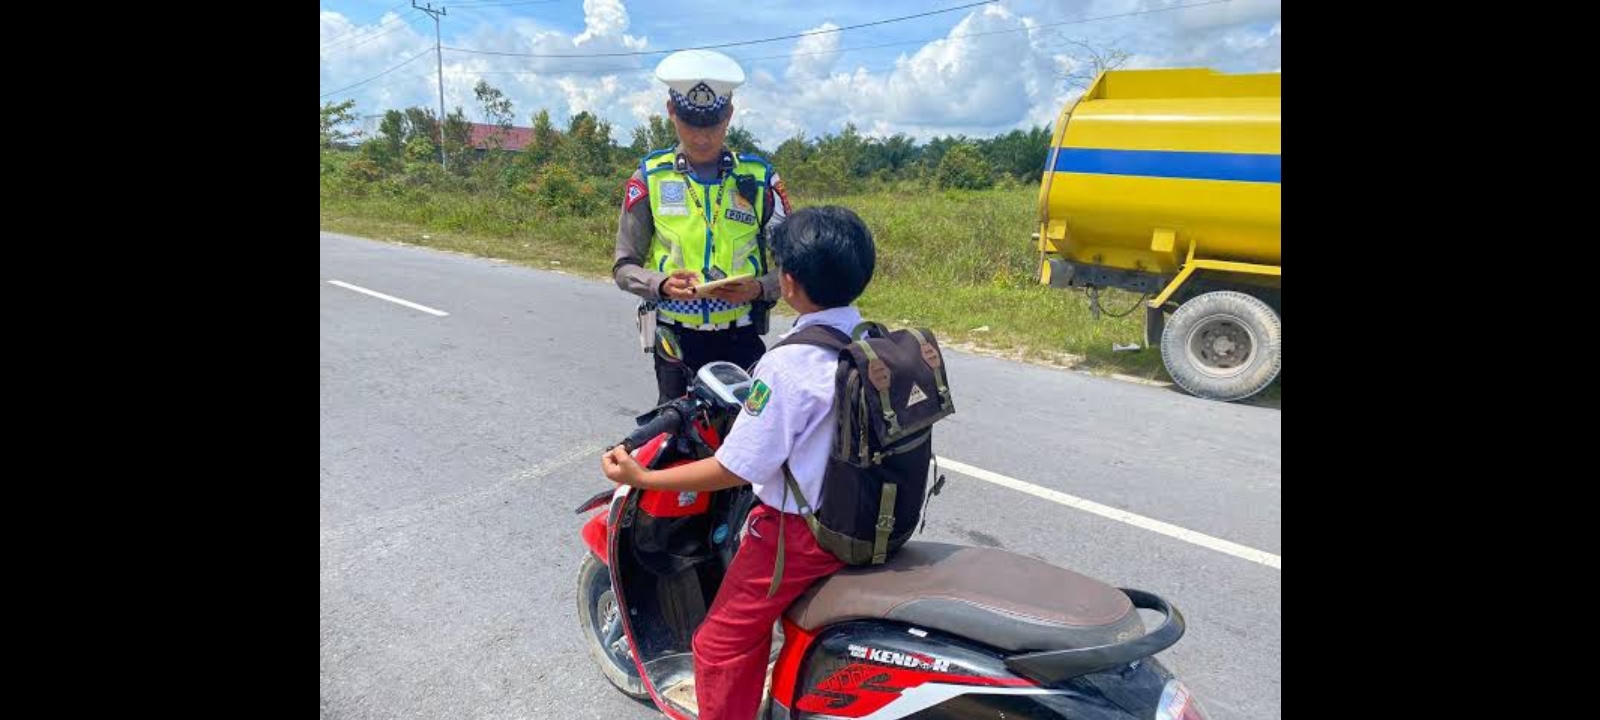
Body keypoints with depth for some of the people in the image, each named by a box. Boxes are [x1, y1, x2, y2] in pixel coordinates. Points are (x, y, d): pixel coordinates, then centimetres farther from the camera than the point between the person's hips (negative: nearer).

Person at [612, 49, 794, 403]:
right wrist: (662, 284, -17)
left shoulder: (759, 178, 2)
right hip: (676, 339, 0)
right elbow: (624, 267, 3)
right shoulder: (650, 178, 2)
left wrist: (759, 288, -16)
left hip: (741, 338, 0)